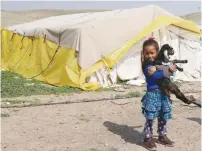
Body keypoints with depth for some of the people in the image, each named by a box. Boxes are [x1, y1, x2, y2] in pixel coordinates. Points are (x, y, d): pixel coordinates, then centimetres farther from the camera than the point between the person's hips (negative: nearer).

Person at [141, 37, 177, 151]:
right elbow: (155, 75, -24)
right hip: (152, 94, -7)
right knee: (150, 118, -3)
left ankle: (162, 136, 30)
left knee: (163, 117, 15)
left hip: (163, 93, 7)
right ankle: (148, 138, 8)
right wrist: (168, 70, -21)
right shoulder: (147, 65, -9)